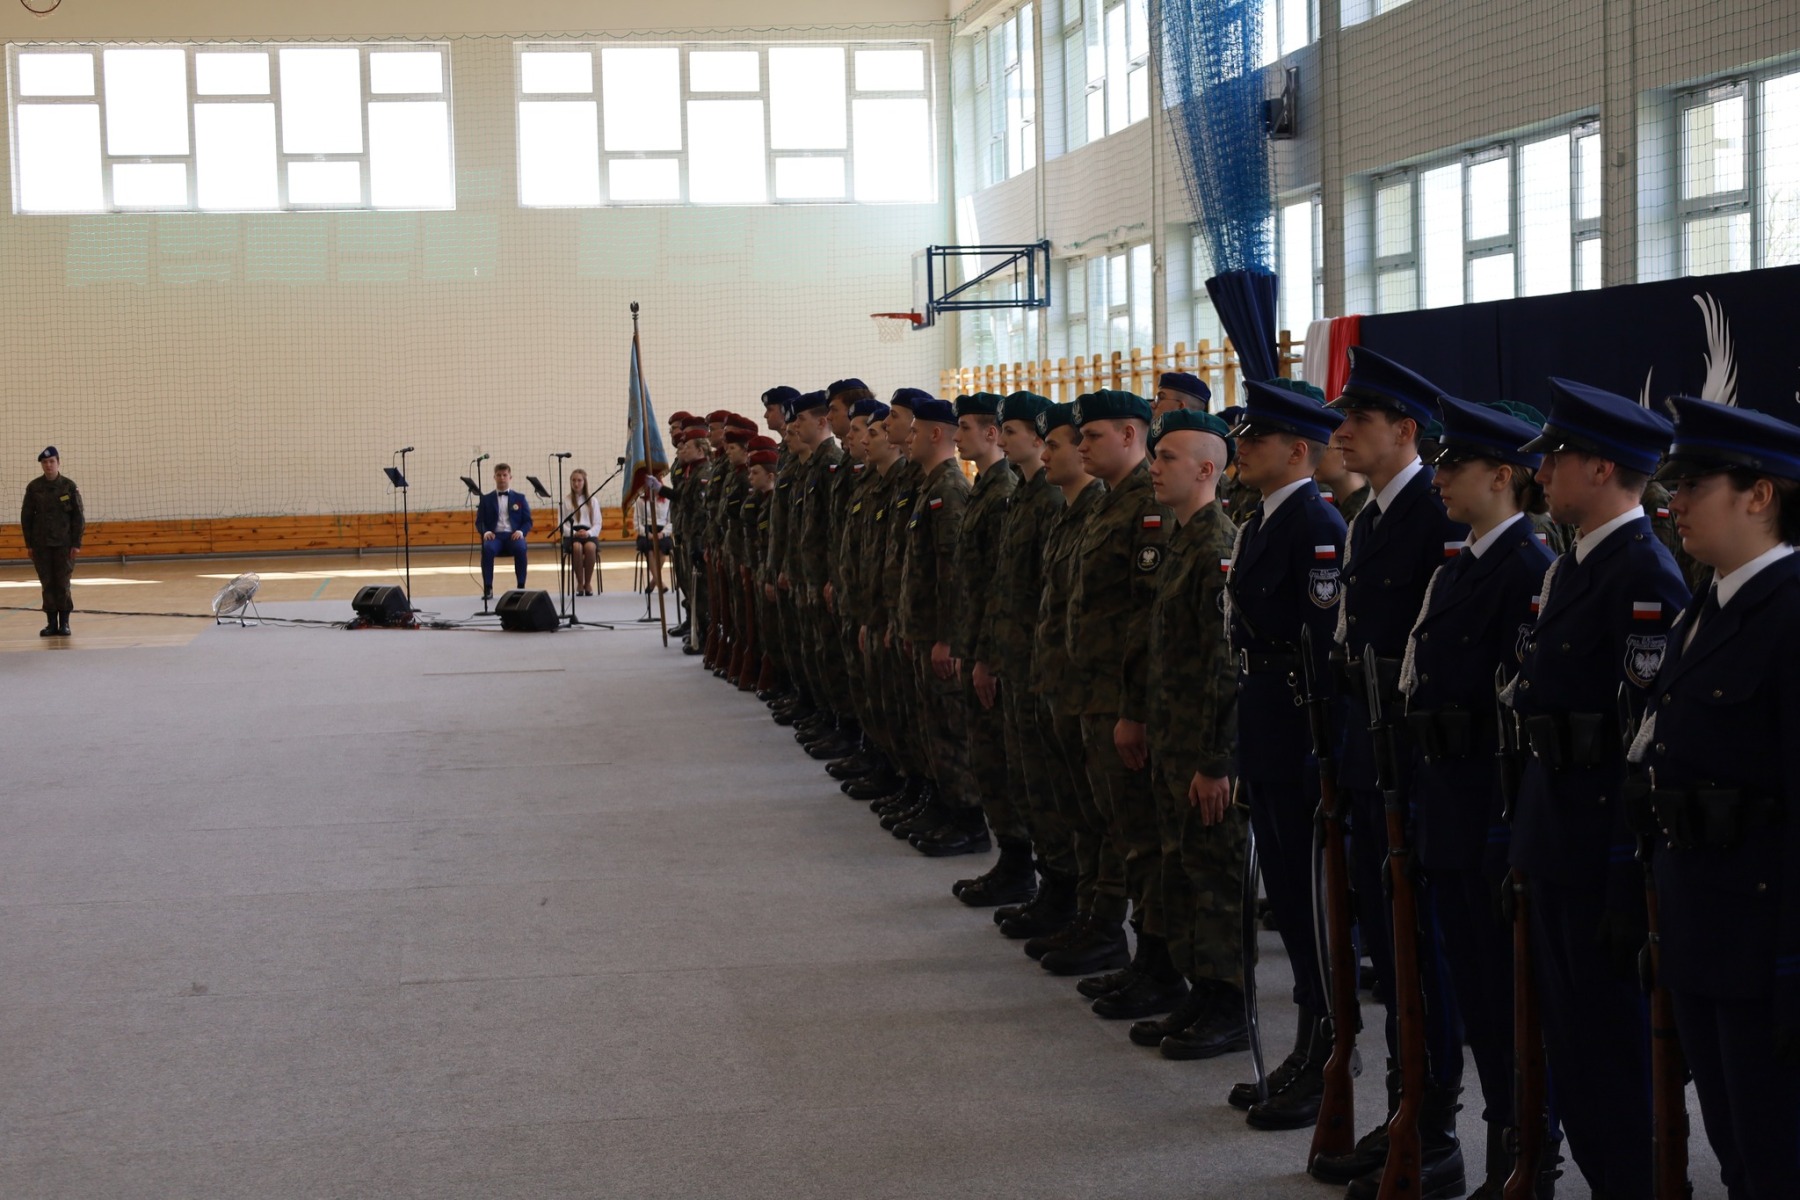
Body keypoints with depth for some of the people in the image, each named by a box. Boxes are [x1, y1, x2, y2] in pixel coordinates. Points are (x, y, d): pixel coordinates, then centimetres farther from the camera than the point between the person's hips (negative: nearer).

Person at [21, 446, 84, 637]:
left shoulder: (69, 486, -2)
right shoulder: (33, 487, 2)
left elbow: (78, 516, 0)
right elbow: (26, 516, 5)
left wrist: (76, 543, -5)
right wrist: (29, 544, 2)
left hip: (64, 543, -1)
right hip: (41, 544, 1)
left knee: (62, 583, -1)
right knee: (47, 584, 3)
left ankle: (64, 622, 7)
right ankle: (51, 623, 8)